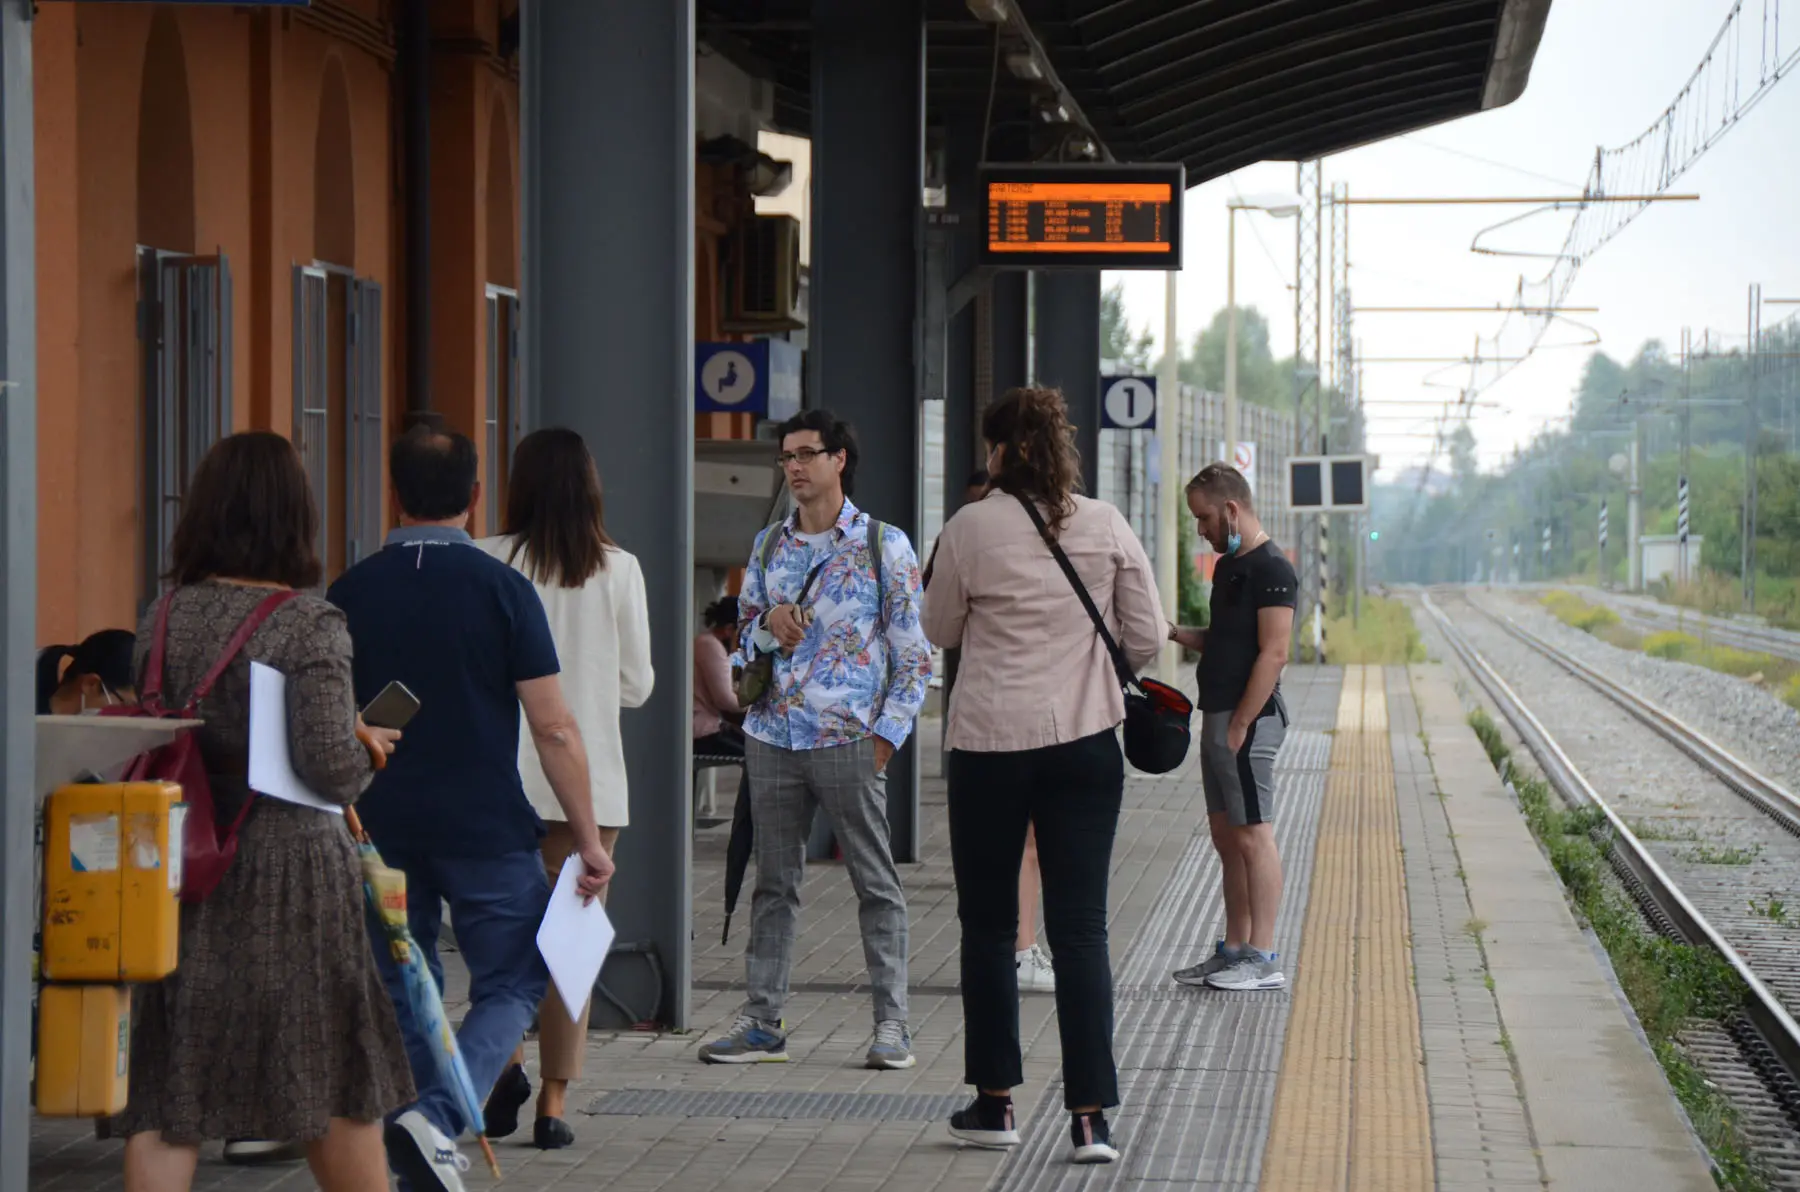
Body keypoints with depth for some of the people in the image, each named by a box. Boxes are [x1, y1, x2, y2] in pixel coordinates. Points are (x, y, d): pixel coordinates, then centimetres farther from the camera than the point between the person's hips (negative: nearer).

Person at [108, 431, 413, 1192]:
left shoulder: (163, 618, 5)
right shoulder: (310, 625, -11)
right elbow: (330, 765, -18)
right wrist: (368, 752, 3)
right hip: (292, 867, -4)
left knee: (167, 1077, 3)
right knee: (335, 1080, 11)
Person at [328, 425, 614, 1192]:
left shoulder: (350, 593, 2)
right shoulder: (501, 588, -8)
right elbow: (553, 728, -10)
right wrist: (589, 840, -3)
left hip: (382, 832, 3)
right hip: (488, 831, -3)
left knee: (402, 997, 14)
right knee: (512, 985, 7)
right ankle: (437, 1120, -15)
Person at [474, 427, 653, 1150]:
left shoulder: (489, 563, -6)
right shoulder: (617, 570, -3)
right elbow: (636, 686, 2)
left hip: (505, 773, 0)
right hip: (589, 776, 0)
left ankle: (506, 1061, -5)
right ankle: (552, 1103, 7)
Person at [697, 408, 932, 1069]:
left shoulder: (884, 544, 0)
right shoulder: (768, 545, 13)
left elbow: (913, 652, 0)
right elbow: (744, 636, 19)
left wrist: (886, 733, -9)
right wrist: (768, 625, -4)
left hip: (849, 737, -4)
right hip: (773, 735, 4)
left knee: (876, 883, 0)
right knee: (774, 883, 7)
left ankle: (892, 1024, 3)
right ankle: (761, 1023, 11)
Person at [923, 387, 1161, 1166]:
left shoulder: (971, 530, -6)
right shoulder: (1105, 527, 0)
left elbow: (939, 630, 7)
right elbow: (1145, 640, 3)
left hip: (990, 744, -1)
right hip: (1084, 742, 2)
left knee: (988, 926, 12)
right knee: (1081, 929, 2)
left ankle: (995, 1103, 17)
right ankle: (1090, 1116, -3)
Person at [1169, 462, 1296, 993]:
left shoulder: (1271, 569, -13)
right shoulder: (1227, 568, 17)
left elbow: (1273, 653, -18)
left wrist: (1241, 723, -20)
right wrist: (1177, 633, 8)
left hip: (1248, 719, -10)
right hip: (1217, 716, 10)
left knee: (1253, 834, -8)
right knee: (1226, 835, 12)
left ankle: (1263, 959, -6)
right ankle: (1234, 950, 17)